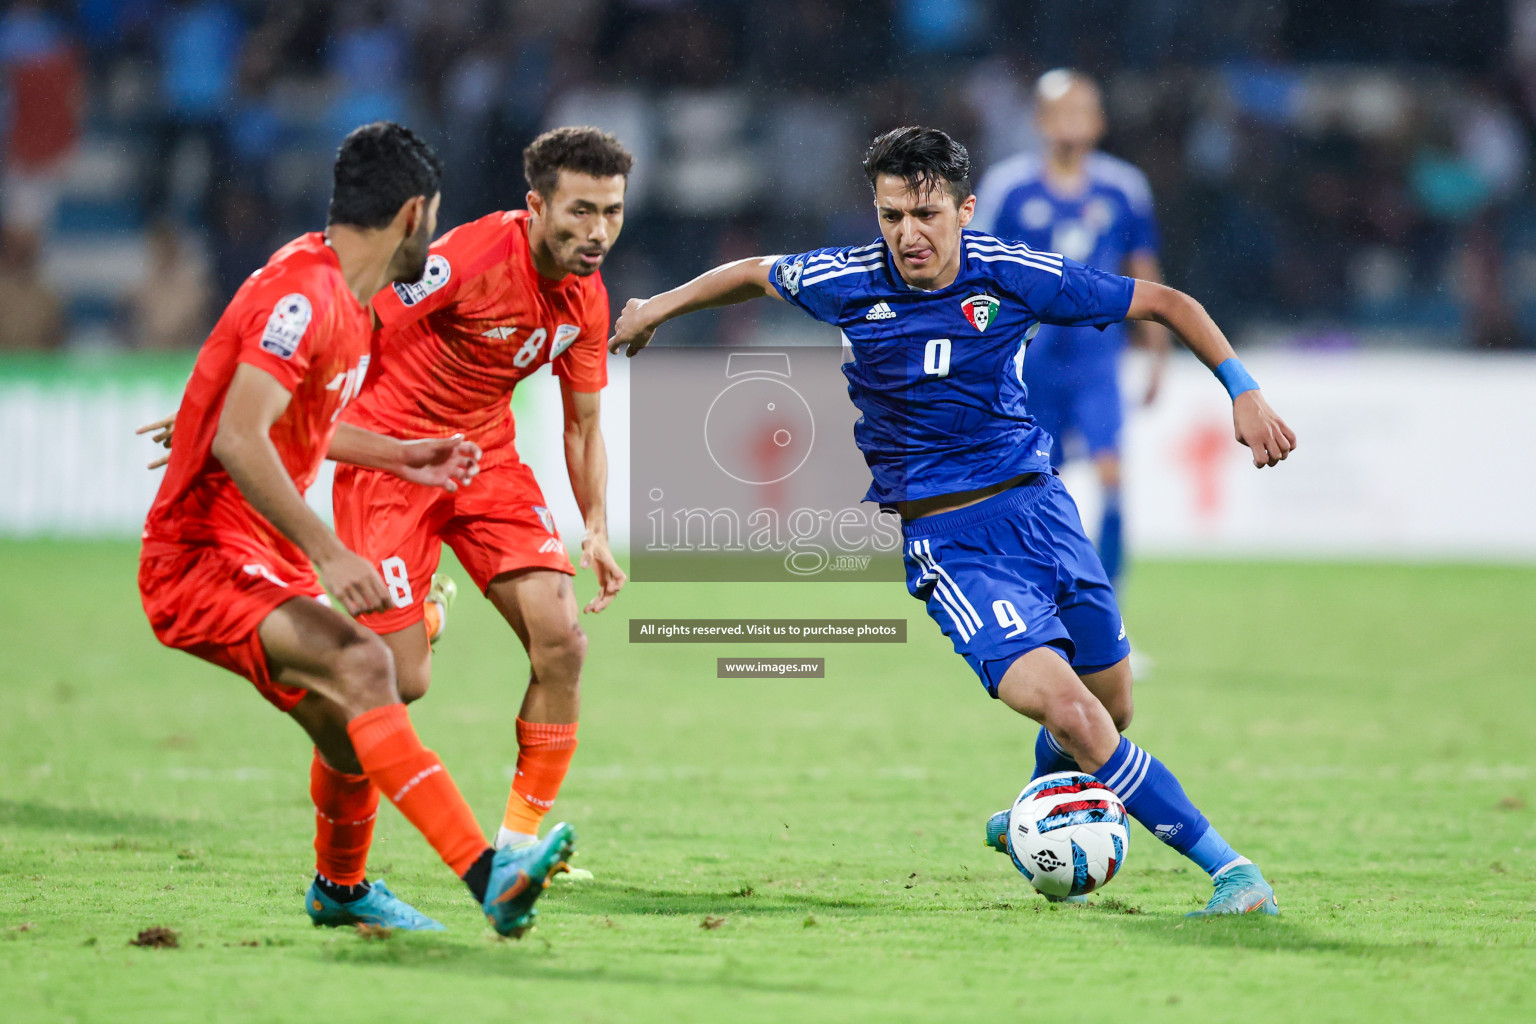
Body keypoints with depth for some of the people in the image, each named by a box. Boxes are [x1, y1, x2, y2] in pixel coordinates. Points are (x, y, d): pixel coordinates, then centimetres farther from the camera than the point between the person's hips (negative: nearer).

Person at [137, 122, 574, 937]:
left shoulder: (343, 298, 13)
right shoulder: (305, 294, -19)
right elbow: (238, 440, -28)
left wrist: (400, 457, 29)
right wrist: (327, 554, -31)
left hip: (263, 560, 10)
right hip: (202, 562, -10)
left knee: (353, 729, 14)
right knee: (360, 664, -28)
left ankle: (340, 888, 42)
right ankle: (486, 873, -39)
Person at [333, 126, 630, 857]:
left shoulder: (587, 298, -3)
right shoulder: (471, 258, -25)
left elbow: (583, 424, 11)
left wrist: (596, 529, 0)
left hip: (486, 456, 6)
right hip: (390, 450, -6)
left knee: (561, 641, -10)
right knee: (402, 680, -12)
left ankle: (521, 836, 5)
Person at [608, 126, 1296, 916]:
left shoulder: (1015, 276, -8)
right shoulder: (848, 282, -7)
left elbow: (1166, 303, 0)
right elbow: (756, 274, 16)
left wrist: (1242, 391, -10)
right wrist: (659, 308, 25)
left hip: (1036, 503, 3)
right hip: (948, 540, -3)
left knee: (1110, 710, 9)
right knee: (1066, 708, -21)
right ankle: (1229, 870, -17)